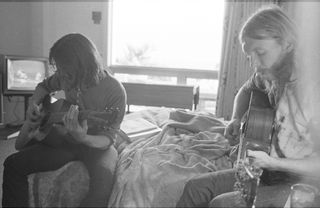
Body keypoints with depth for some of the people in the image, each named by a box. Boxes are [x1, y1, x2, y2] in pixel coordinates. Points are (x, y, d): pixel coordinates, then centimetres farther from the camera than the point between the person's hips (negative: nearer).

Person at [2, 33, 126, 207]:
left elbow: (108, 139, -20)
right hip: (65, 140, 5)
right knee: (13, 164, -10)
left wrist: (83, 139, -41)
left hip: (96, 145, -5)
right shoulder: (66, 77, -7)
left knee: (102, 183, -38)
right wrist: (33, 105, -4)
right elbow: (44, 86, 17)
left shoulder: (114, 91, -23)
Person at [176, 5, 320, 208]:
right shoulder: (269, 73, -4)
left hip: (301, 183, -7)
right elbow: (246, 91, 19)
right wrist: (236, 121, 1)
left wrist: (271, 162, -24)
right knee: (195, 187, -2)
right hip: (268, 171, 7)